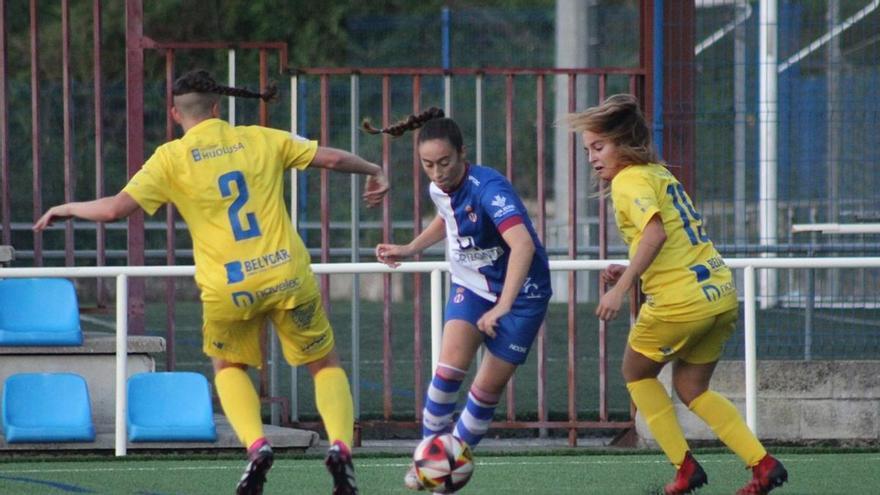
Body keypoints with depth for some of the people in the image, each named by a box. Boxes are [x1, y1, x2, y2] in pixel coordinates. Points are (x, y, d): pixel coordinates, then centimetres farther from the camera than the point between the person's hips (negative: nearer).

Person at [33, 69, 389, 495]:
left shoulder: (171, 158, 0)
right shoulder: (261, 140, 6)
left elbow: (115, 208, -6)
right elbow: (332, 158, 7)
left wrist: (66, 209, 12)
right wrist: (374, 171, 27)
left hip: (227, 290, -1)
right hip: (288, 276, 1)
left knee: (228, 367, 26)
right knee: (325, 364, 18)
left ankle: (256, 444, 1)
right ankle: (340, 446, -7)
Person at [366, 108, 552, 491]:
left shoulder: (488, 188, -30)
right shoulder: (439, 189, -6)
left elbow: (523, 245, -44)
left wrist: (502, 308, -50)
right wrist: (409, 250, 8)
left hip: (520, 292, -5)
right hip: (471, 284, 5)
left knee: (489, 387, -4)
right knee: (450, 366, -17)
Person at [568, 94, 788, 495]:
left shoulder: (629, 180, -9)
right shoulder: (659, 174, 19)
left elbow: (655, 234, -25)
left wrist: (621, 288, -24)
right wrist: (629, 272, 14)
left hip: (681, 301, -8)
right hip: (720, 293, 8)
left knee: (636, 373, 16)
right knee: (691, 389, 21)